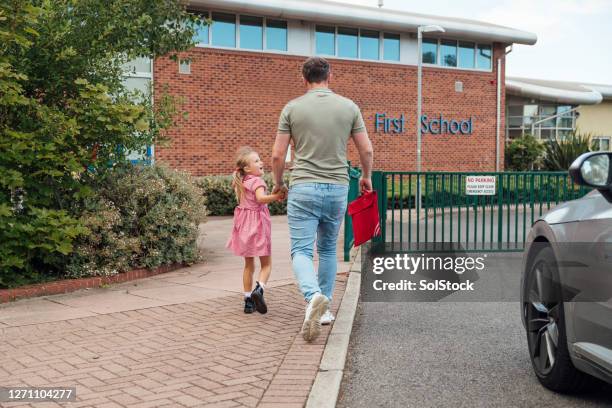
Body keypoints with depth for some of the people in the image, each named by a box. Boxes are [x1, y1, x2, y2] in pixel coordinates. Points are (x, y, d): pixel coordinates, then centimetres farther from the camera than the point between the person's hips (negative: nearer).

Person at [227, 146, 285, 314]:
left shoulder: (240, 182, 8)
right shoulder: (257, 181, -15)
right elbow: (260, 198, -32)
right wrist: (276, 196, -35)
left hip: (244, 225, 7)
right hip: (258, 224, -7)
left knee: (249, 265, 15)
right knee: (266, 264, 4)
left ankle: (248, 300, 16)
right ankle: (259, 289, -20)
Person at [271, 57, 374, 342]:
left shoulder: (292, 108, -1)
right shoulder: (348, 107, 4)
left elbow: (278, 155, 0)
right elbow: (366, 150, 6)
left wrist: (278, 183, 17)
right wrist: (366, 177, 24)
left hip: (303, 188, -2)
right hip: (337, 188, 3)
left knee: (301, 250, -3)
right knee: (328, 249, 17)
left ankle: (313, 296, -29)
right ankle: (324, 307, 21)